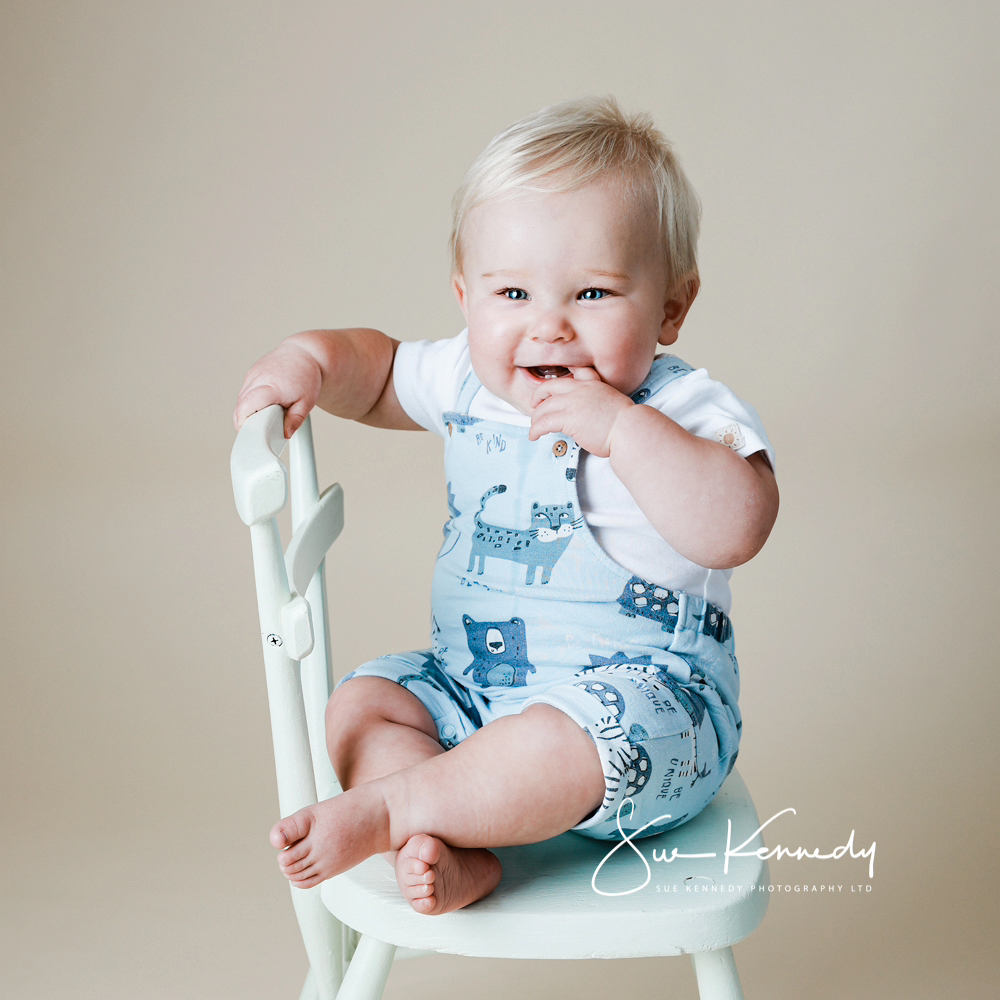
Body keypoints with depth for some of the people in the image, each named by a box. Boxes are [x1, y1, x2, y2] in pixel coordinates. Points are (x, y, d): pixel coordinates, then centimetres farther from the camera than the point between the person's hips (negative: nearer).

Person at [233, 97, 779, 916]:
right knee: (361, 704, -8)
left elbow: (735, 529, -31)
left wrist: (622, 427, -34)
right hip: (473, 685, 7)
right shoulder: (467, 384, 3)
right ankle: (455, 857, -24)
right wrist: (311, 359, 0)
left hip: (645, 700, -7)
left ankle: (382, 811, -18)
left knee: (554, 744, -36)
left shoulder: (683, 411, -14)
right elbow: (381, 372, 22)